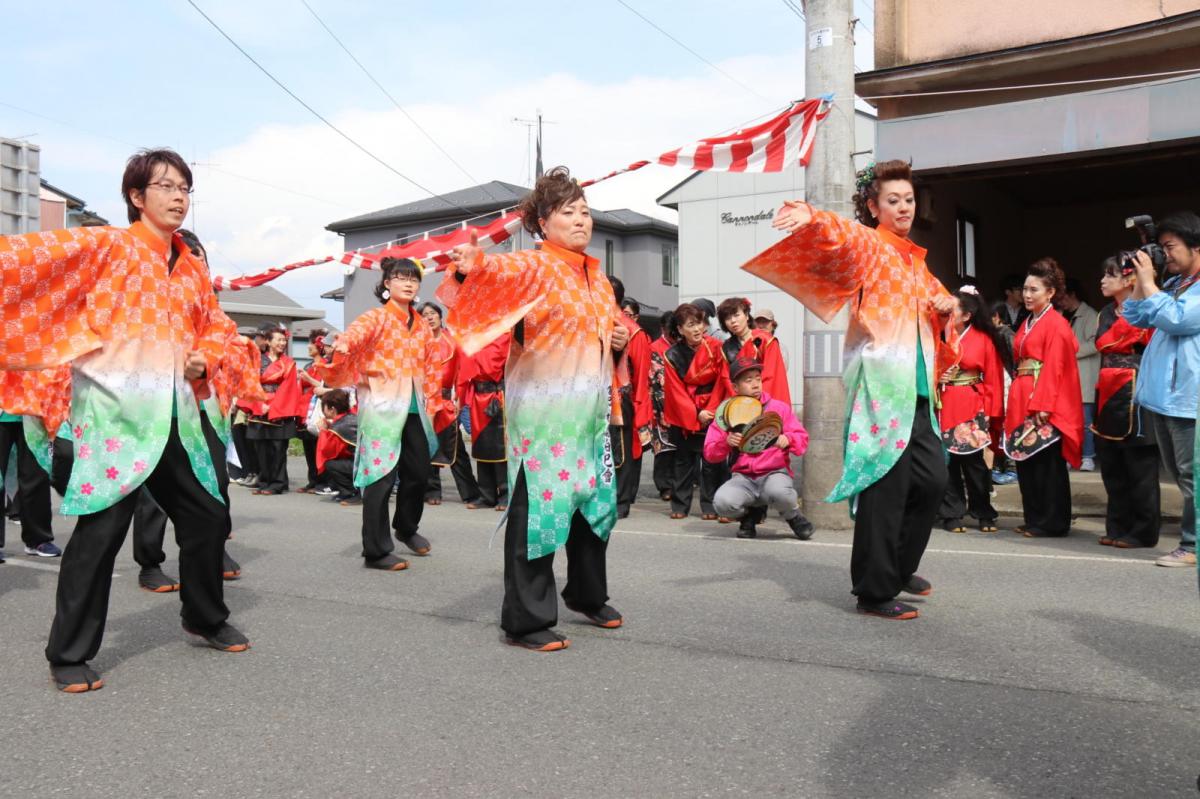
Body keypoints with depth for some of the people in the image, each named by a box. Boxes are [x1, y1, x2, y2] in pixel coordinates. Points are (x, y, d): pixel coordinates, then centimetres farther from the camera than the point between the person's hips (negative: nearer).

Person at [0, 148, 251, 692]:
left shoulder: (192, 267, 15)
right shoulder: (107, 246, -3)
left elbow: (216, 324, 25)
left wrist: (205, 358, 6)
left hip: (174, 413, 7)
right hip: (114, 408, -6)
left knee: (206, 516, 11)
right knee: (103, 526, -6)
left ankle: (205, 619, 33)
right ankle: (68, 654, 9)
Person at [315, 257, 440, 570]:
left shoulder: (421, 325, 14)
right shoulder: (377, 317, -5)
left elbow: (430, 366, 21)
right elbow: (358, 330, -27)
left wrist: (429, 400, 15)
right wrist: (343, 345, -48)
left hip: (413, 408, 7)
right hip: (382, 405, -7)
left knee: (420, 472, 14)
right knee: (381, 475, -6)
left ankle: (406, 527, 40)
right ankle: (376, 551, 3)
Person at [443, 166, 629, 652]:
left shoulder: (597, 275, 16)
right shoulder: (532, 266, -8)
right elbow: (496, 275, -28)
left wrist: (619, 339, 8)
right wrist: (471, 269, -50)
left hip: (591, 407, 8)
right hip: (543, 406, -8)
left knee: (596, 500, 16)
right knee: (539, 504, -6)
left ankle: (588, 595, 37)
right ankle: (527, 621, 5)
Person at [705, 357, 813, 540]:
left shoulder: (779, 407, 6)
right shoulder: (727, 413, 7)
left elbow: (802, 439, 2)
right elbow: (709, 453, 3)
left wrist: (787, 439, -20)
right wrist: (727, 442, -18)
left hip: (775, 473, -1)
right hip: (743, 478, 2)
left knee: (777, 492, -38)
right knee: (722, 502, -30)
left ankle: (794, 517, 0)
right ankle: (752, 513, 7)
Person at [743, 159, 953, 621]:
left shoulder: (913, 259, 22)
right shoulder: (865, 244, -1)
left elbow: (935, 297, 36)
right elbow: (837, 236, -22)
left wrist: (944, 303, 11)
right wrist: (812, 218, -46)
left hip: (915, 383, 8)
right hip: (881, 378, -8)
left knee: (932, 479, 11)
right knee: (886, 482, -8)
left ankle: (898, 566, 30)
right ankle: (874, 592, 1)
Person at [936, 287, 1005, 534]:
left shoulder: (984, 339, 1)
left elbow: (993, 379, 1)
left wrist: (990, 412, -3)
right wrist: (936, 377, -10)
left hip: (972, 408, -2)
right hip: (943, 406, 2)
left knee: (973, 460, -1)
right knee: (947, 460, 3)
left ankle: (984, 514, 15)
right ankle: (952, 515, 14)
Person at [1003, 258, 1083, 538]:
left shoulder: (1056, 324, -8)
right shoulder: (1027, 323, 16)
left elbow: (1055, 369, -15)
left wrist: (1043, 406, -21)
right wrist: (1016, 398, 9)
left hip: (1045, 402, -8)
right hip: (1023, 398, 8)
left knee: (1047, 462, -3)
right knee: (1024, 459, 10)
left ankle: (1052, 523, 5)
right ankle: (1034, 519, 19)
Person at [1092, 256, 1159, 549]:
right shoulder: (1106, 313, 16)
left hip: (1135, 395, -8)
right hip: (1107, 395, 8)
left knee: (1140, 467, -1)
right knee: (1112, 467, 12)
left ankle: (1143, 532, 7)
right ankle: (1118, 528, 21)